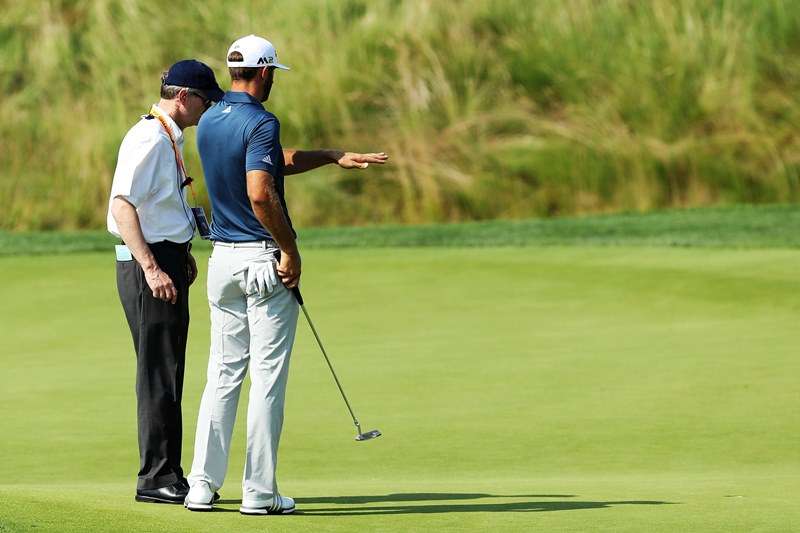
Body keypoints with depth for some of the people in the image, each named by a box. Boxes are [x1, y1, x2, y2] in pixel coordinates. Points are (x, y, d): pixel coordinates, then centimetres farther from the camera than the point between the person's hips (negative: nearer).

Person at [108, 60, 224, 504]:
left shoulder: (169, 138, 16)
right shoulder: (148, 139, -16)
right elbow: (122, 205, -23)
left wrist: (181, 253, 22)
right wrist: (152, 269, -27)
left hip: (165, 262, 10)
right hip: (149, 264, -10)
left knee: (167, 372, 13)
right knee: (159, 373, -7)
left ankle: (166, 475, 19)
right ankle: (157, 479, -3)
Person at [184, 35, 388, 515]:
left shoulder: (209, 122, 11)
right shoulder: (261, 123, -15)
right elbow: (260, 193, -26)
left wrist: (333, 157, 29)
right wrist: (291, 250, -16)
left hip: (223, 258, 7)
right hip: (265, 259, -7)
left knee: (223, 373, 11)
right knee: (267, 376, -2)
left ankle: (202, 485, 8)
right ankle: (260, 492, -2)